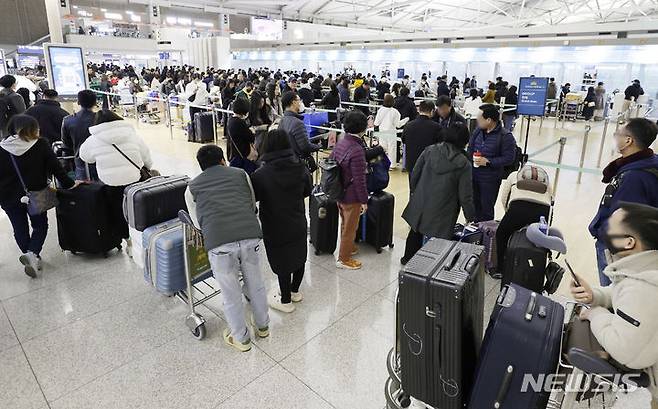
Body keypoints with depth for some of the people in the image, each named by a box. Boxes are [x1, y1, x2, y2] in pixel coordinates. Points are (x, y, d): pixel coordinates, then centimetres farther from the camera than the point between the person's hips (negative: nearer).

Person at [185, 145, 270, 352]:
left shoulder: (192, 187, 21)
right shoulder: (240, 174, 22)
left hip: (219, 243, -1)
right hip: (250, 236, 2)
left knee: (231, 295, 18)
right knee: (256, 285, 24)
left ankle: (241, 339, 38)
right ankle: (262, 326, 45)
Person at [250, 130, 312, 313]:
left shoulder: (261, 174, -22)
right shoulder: (300, 168, -9)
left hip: (276, 227, -4)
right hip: (298, 222, 4)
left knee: (282, 261, 11)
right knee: (299, 256, 21)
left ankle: (285, 300, 28)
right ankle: (295, 291, 42)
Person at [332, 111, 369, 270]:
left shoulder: (341, 141, -2)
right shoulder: (357, 150, -28)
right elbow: (359, 180, -25)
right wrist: (364, 200, -13)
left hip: (338, 191, 8)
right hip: (351, 196, -8)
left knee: (345, 223, 26)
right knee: (350, 227, 9)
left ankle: (348, 247, 46)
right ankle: (344, 258, 24)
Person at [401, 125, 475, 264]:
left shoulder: (430, 150, -6)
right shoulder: (464, 164, -13)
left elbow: (414, 174, 0)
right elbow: (465, 195, -9)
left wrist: (413, 190, 18)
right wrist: (470, 217, 4)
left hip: (420, 204, 4)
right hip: (442, 211, -4)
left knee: (416, 231, 24)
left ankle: (408, 258, 42)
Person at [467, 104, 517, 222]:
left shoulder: (506, 136, -15)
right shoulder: (478, 130, 3)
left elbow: (509, 158, -15)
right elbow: (470, 149, 15)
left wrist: (488, 161, -22)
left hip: (490, 179, -6)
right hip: (474, 175, 6)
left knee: (486, 208, 6)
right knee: (475, 204, 17)